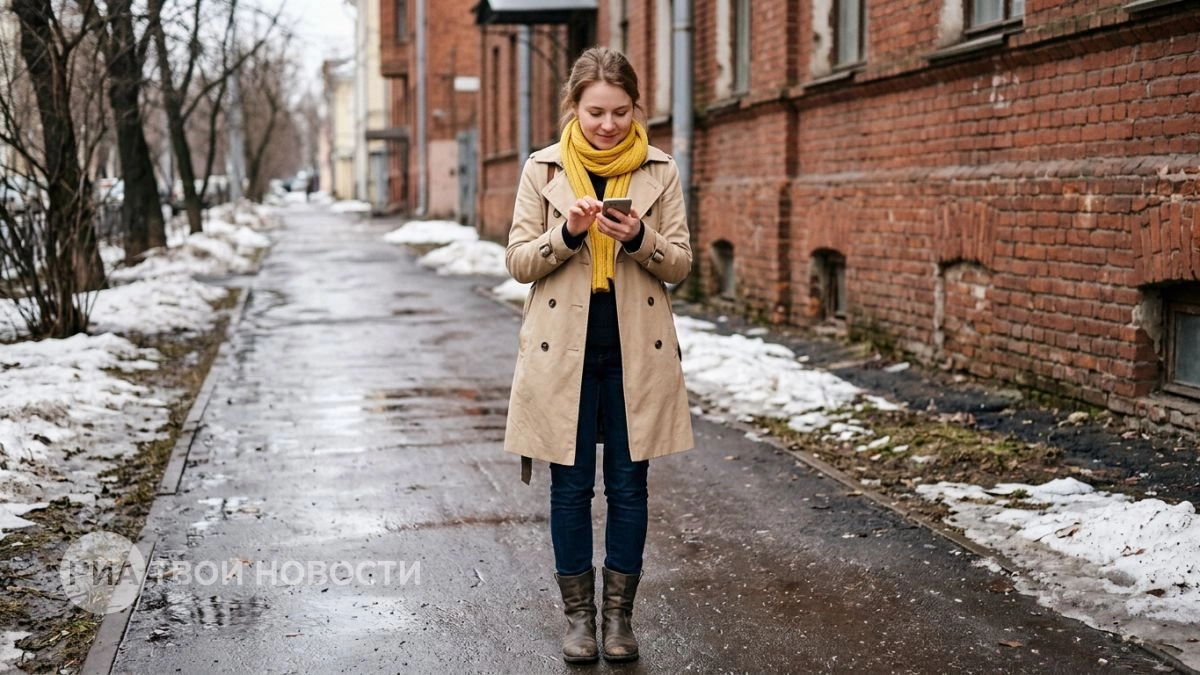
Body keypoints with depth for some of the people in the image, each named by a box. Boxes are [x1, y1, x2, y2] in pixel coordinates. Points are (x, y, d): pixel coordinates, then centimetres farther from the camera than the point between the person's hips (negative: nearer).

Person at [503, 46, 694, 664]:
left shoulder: (660, 171, 2)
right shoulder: (543, 169, 1)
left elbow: (680, 265, 2)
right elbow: (518, 262, 0)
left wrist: (639, 238, -18)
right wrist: (567, 232, -18)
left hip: (636, 348, 1)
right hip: (564, 346, 0)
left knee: (628, 484, 7)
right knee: (571, 485, 6)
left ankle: (619, 613, 20)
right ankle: (578, 613, 18)